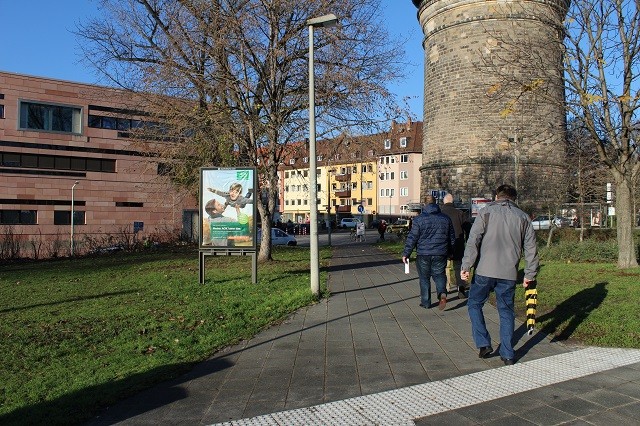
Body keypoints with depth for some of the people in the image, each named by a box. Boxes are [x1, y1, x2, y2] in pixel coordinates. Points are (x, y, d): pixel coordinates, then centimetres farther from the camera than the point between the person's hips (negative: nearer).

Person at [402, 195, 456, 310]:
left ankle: (425, 302, 15)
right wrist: (448, 252, 25)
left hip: (423, 254, -2)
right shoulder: (445, 218, 6)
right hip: (440, 254, 3)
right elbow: (452, 238, 13)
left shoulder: (419, 219, -6)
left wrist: (406, 253, -1)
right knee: (439, 275, 14)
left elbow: (412, 238, -8)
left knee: (424, 278, 10)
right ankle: (442, 294, -11)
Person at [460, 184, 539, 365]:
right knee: (506, 311, 13)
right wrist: (530, 275, 15)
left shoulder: (486, 212, 1)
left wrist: (466, 266, -9)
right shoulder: (523, 217, 10)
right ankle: (507, 354, 16)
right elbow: (531, 249, 9)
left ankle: (483, 344, 8)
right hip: (509, 274, 3)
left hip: (485, 271, -3)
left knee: (474, 304, 15)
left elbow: (473, 241, -9)